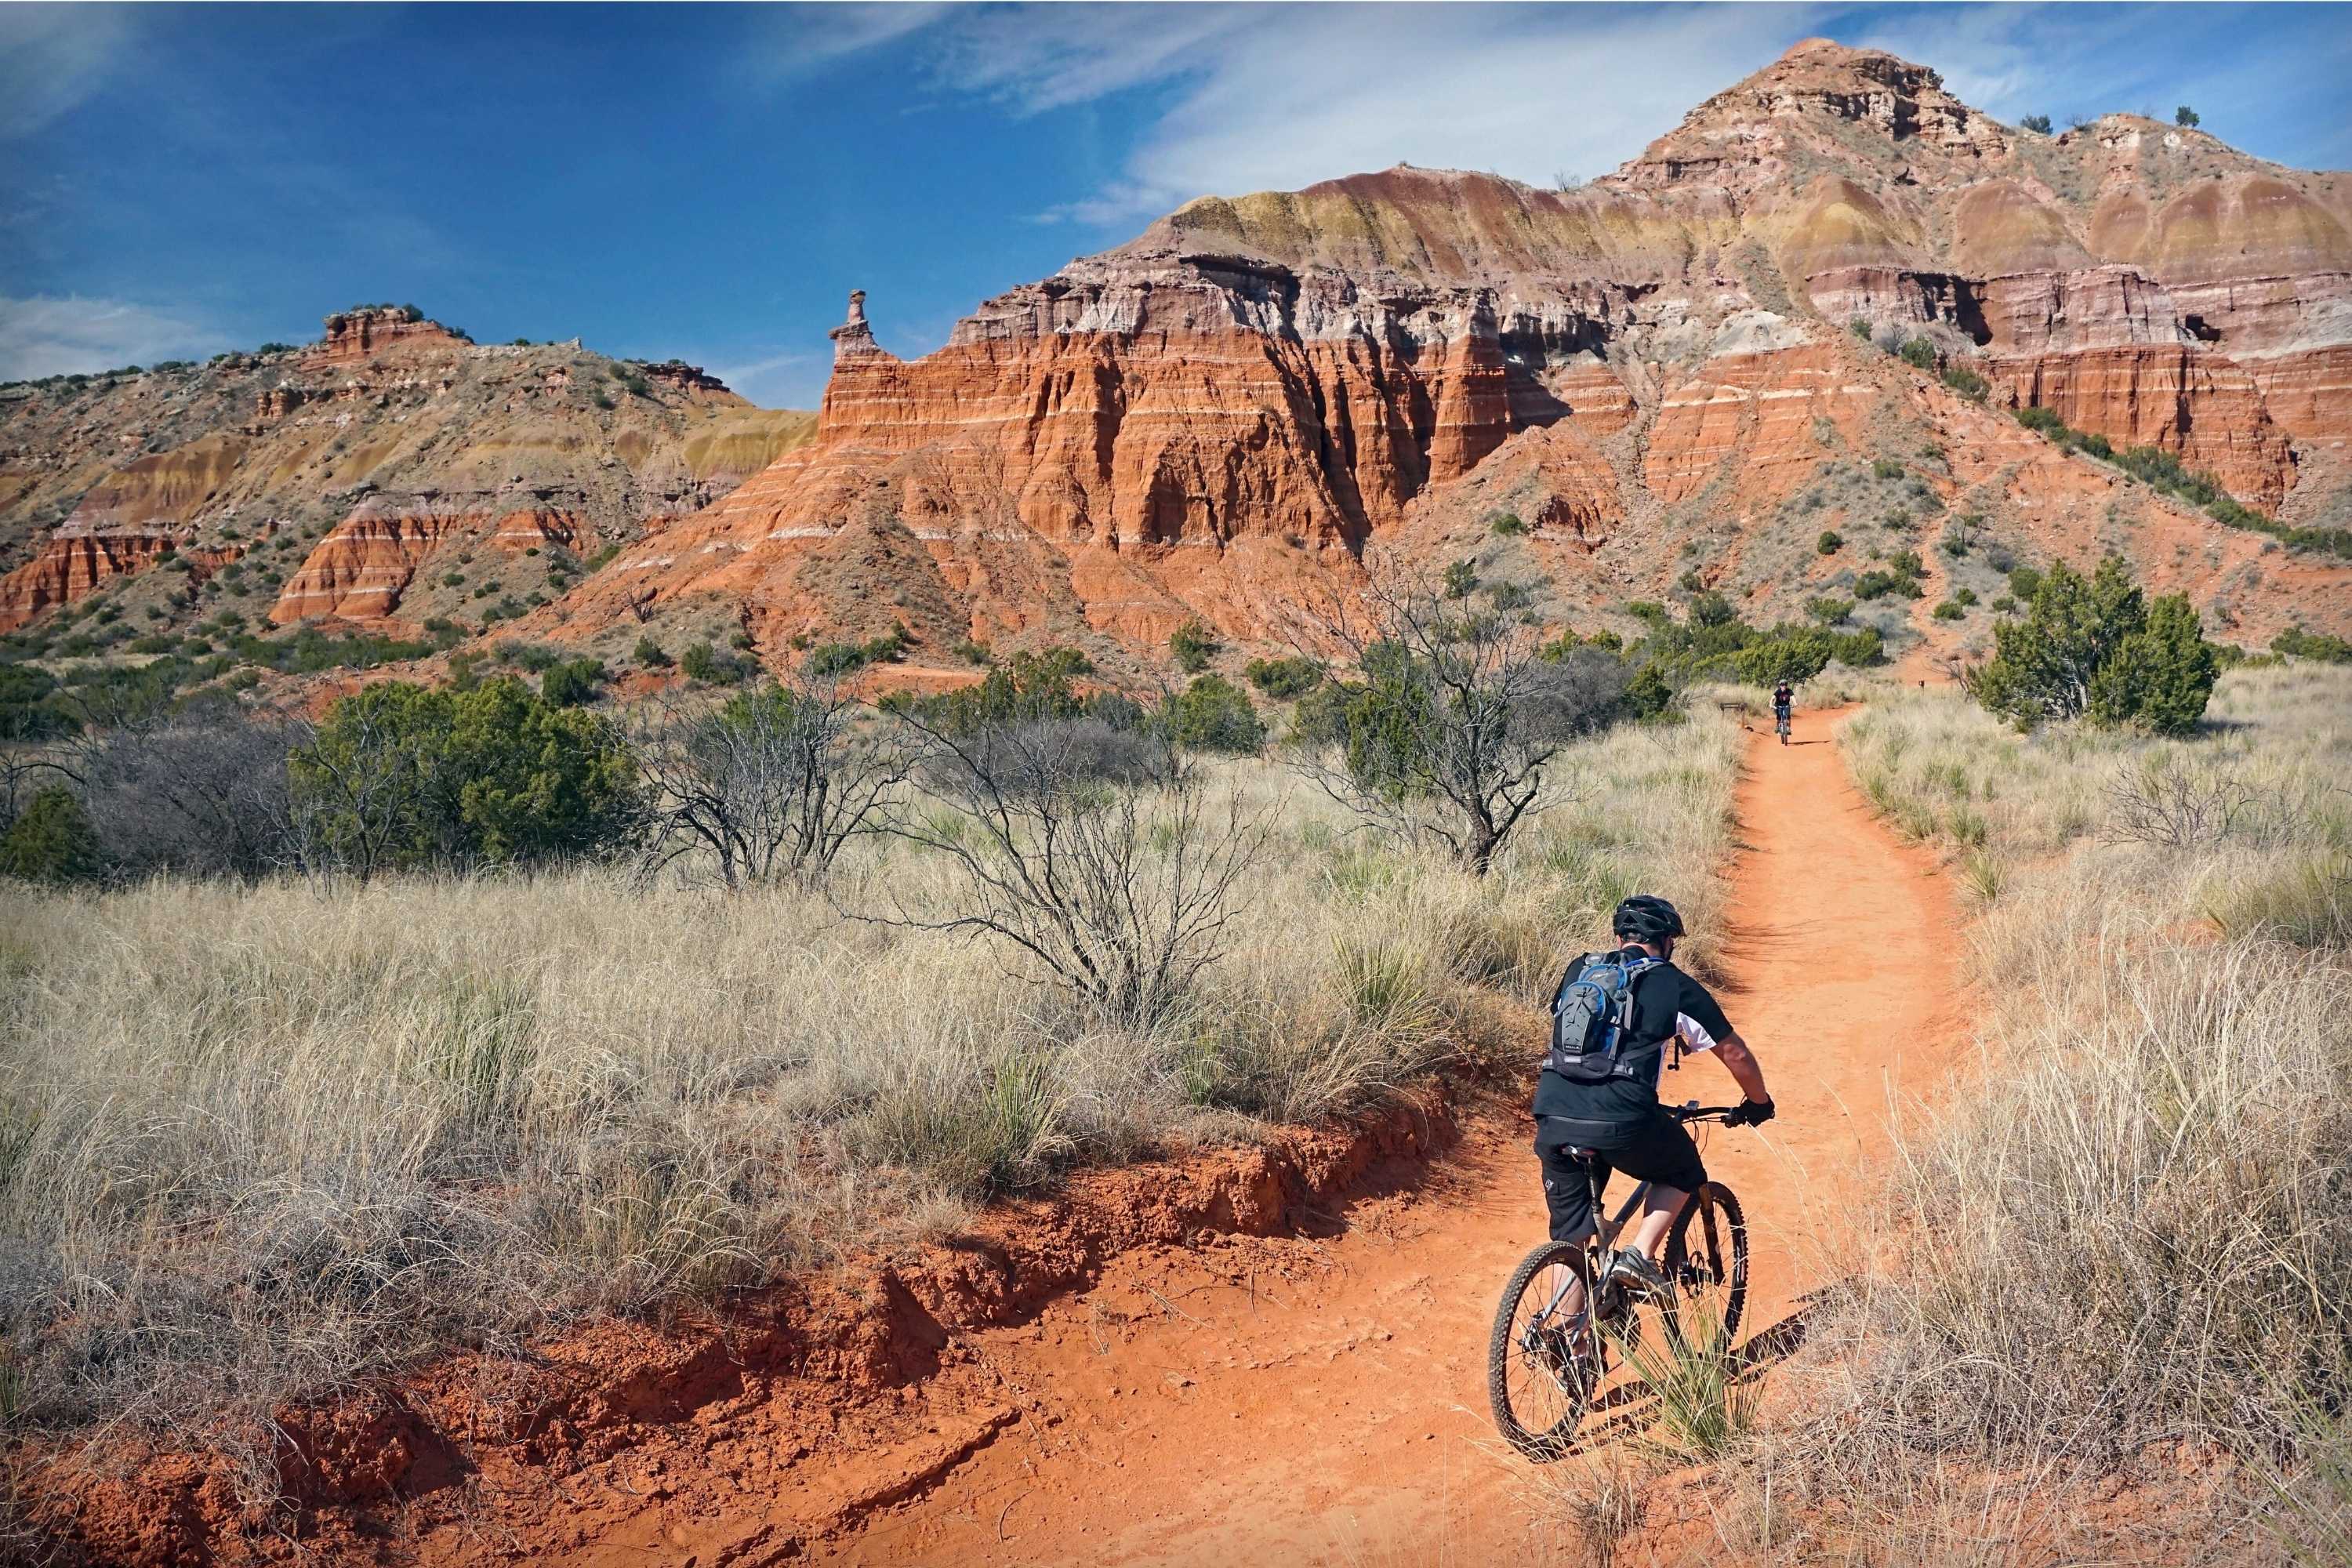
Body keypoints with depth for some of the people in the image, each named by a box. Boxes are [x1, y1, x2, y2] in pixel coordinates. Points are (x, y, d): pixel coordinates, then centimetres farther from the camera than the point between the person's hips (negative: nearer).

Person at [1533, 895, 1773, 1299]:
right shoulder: (1677, 987, 9)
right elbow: (1735, 1053, 17)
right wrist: (1759, 1101, 35)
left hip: (1553, 1116, 4)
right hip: (1621, 1121, -4)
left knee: (1569, 1235, 18)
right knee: (1682, 1173, 26)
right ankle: (1639, 1256, 9)